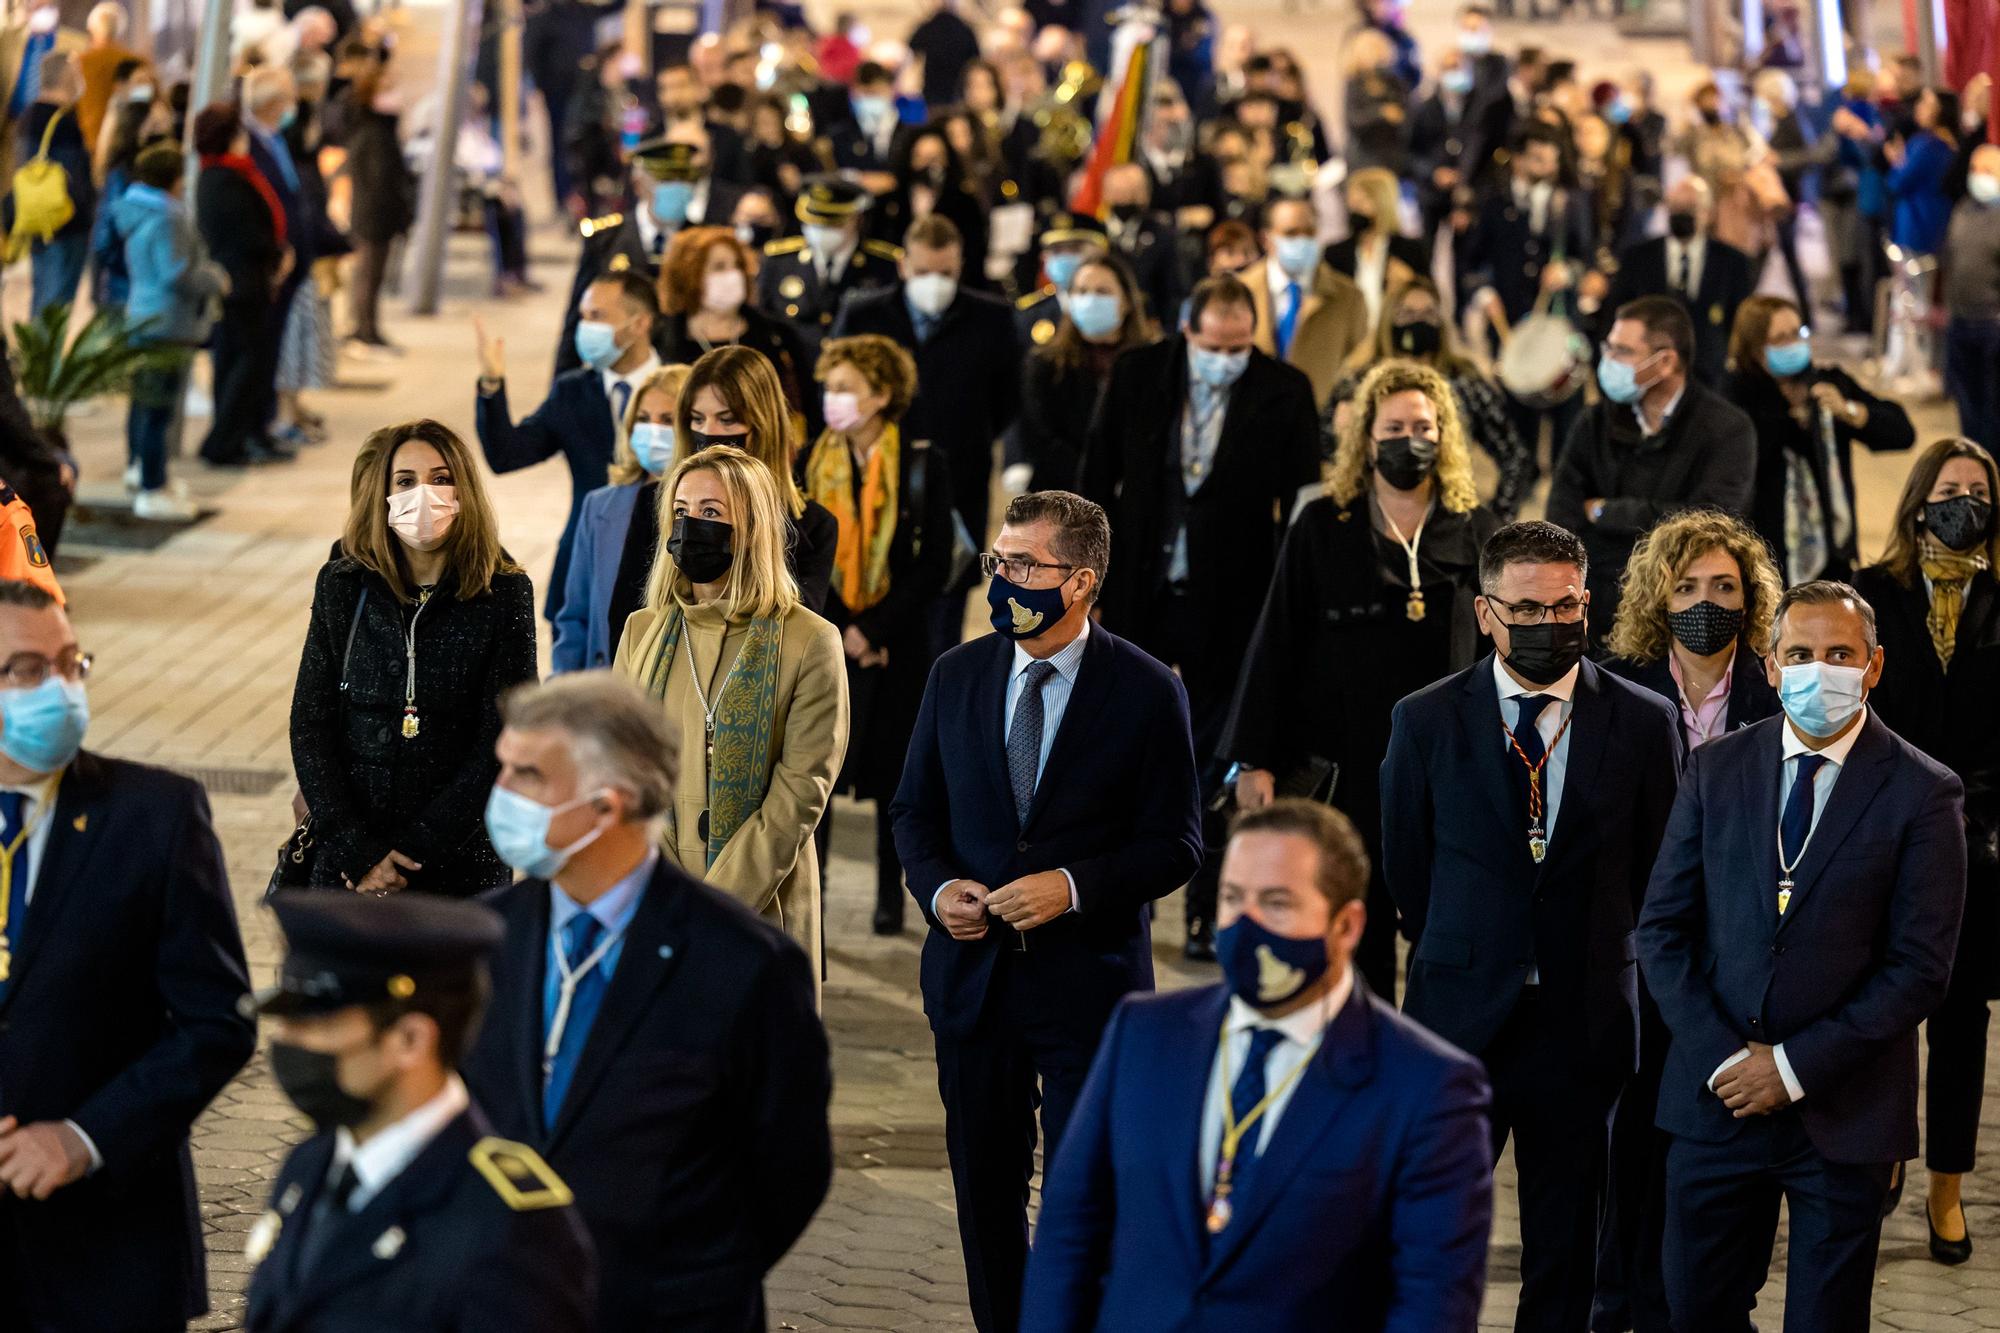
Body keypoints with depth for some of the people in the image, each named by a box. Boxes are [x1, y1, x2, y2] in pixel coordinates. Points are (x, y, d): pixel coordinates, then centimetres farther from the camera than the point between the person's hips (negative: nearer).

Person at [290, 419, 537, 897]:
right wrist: (357, 852, -12)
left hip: (461, 865, -2)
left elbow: (502, 743, -9)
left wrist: (412, 850, -13)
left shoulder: (505, 594, -6)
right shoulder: (343, 586, -1)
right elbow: (310, 726, -1)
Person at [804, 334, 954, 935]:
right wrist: (841, 633, -7)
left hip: (898, 643, -1)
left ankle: (890, 896, 19)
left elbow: (934, 565, -5)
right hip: (822, 640, 1)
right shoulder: (812, 465, 3)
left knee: (893, 773, 7)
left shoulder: (922, 467, -2)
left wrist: (872, 630, -10)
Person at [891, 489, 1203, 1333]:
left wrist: (1073, 886, -19)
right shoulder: (957, 676, 5)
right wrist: (936, 887, -8)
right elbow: (916, 810, 12)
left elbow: (1175, 844, -5)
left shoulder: (1146, 692, -7)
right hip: (973, 972, 4)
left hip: (1087, 979, -4)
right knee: (985, 1193, 12)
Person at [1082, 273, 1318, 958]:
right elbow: (1099, 480, 4)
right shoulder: (1136, 374, -2)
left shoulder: (1284, 391, -7)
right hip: (1140, 595, 2)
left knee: (1217, 767, 4)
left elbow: (1301, 504, -4)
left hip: (1230, 608, -2)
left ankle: (1208, 915, 13)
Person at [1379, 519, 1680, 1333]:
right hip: (1459, 1020, 0)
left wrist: (1590, 958, 10)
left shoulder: (1643, 724, -1)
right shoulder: (1426, 722, 0)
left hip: (1586, 1022, 0)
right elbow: (1406, 869, 9)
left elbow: (1657, 870, 7)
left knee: (1567, 1250, 8)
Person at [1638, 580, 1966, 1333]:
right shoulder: (1716, 770, 5)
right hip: (1715, 1098, 2)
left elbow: (1920, 967, -9)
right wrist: (1723, 1058, -9)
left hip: (1844, 1114, -2)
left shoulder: (1922, 792, -5)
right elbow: (1662, 930, 4)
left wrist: (1796, 1068, -13)